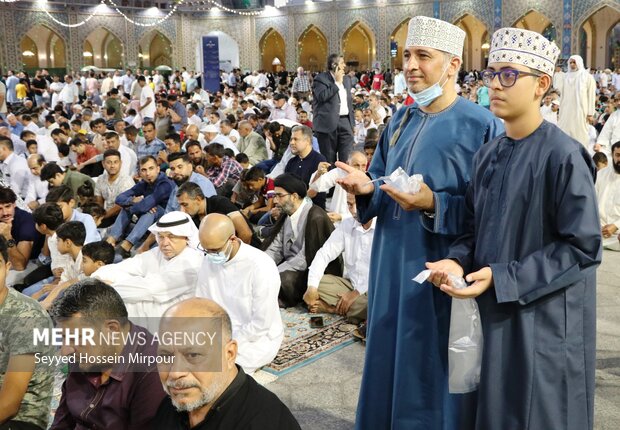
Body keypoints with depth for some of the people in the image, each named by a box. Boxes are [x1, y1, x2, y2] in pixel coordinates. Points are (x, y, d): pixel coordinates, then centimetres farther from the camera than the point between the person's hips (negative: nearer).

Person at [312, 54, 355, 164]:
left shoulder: (346, 79, 17)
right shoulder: (320, 79, -4)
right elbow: (322, 96, -21)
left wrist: (352, 122, 17)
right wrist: (337, 82, -12)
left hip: (345, 121, 5)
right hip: (328, 123, -5)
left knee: (348, 158, -2)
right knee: (329, 159, 1)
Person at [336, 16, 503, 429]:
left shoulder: (482, 125, -12)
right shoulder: (401, 120, 9)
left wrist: (433, 205, -26)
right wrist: (366, 188, -7)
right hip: (393, 264, 7)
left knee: (433, 372, 7)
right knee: (390, 358, 17)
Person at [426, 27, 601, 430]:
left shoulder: (563, 155, -16)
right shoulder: (488, 154, 6)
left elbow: (583, 246, -17)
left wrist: (502, 279, -20)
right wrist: (458, 261, -9)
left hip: (545, 320, -6)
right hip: (496, 313, 7)